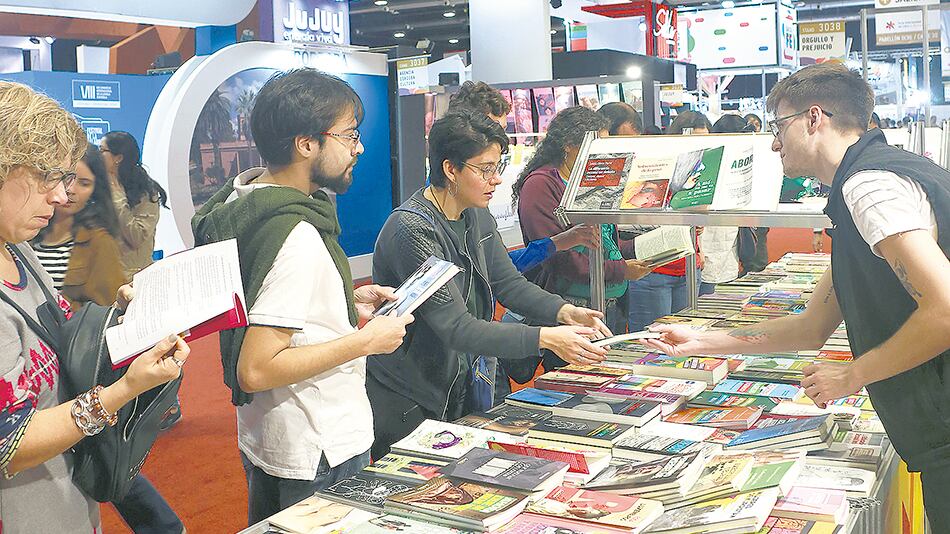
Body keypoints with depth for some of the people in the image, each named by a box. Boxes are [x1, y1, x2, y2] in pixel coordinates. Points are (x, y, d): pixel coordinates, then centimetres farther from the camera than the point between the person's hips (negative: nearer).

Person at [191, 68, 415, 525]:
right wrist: (364, 340, -22)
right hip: (319, 456, -9)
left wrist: (346, 303, 6)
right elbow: (256, 370, -29)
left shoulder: (240, 202, 2)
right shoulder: (298, 238, -27)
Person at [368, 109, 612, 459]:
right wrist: (546, 339, -32)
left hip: (463, 392, 8)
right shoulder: (412, 230, -24)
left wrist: (565, 312, -10)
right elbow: (457, 328, -28)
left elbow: (509, 283, 8)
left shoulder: (477, 216, 4)